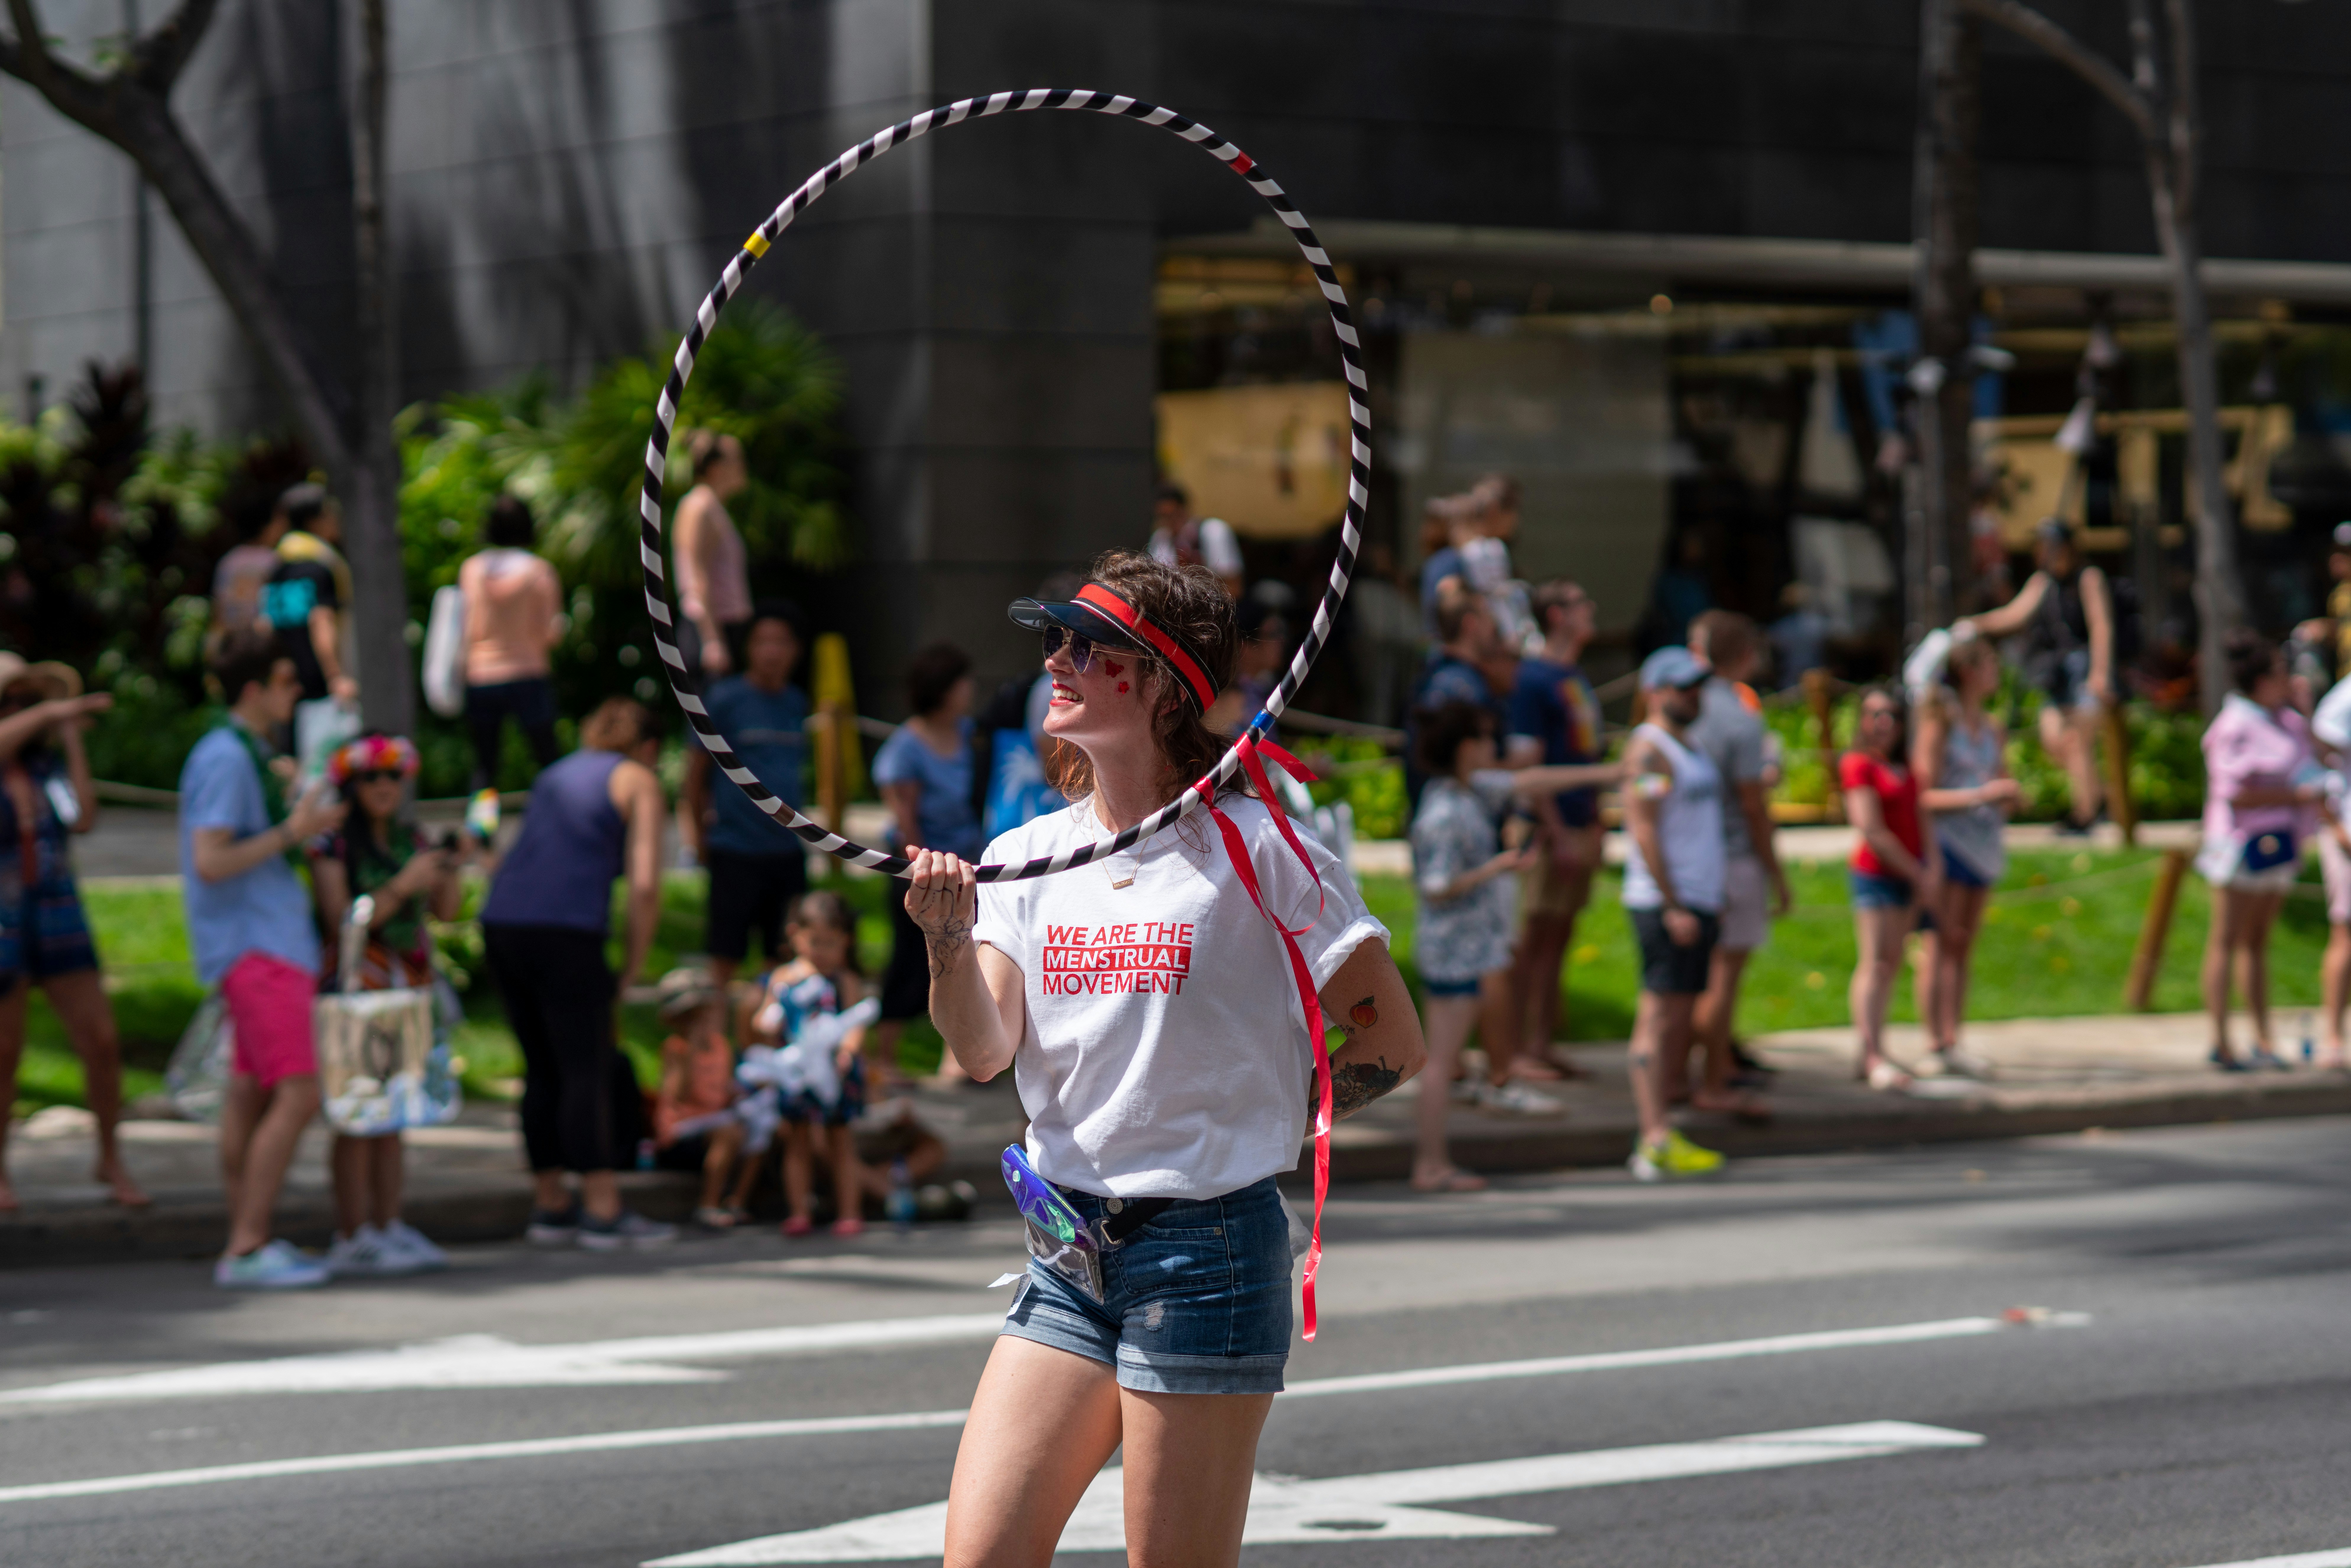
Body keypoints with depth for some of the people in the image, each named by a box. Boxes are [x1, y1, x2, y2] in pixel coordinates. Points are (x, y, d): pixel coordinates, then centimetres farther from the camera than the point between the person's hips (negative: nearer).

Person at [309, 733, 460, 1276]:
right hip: (354, 987, -6)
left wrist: (450, 873, -5)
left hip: (408, 986, 6)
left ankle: (389, 1227, 11)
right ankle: (352, 1238, -6)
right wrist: (402, 887, -19)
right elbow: (342, 920, -13)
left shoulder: (411, 841, 13)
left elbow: (446, 911, 13)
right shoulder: (333, 848, -6)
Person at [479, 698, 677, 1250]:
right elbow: (645, 885, -2)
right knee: (589, 1071, -3)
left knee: (543, 1070, 14)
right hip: (565, 931, -6)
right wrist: (630, 971, 5)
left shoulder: (557, 775, 28)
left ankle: (552, 1206, 19)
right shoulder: (638, 781, 9)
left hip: (502, 919, 6)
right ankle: (602, 1211, -4)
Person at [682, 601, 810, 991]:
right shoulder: (723, 699, -6)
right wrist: (701, 835, 2)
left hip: (788, 852, 5)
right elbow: (696, 771, -1)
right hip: (736, 851, -5)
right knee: (726, 959, -2)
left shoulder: (798, 703, 9)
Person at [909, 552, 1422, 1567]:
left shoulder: (1250, 847, -7)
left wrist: (1252, 1125, 0)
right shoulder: (1027, 855, 8)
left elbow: (1392, 1041, -3)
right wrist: (949, 945, -22)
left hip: (1208, 1246, -5)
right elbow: (984, 1051, -4)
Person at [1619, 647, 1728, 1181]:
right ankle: (1656, 1141, -13)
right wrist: (1674, 907, -21)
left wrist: (1713, 902, 20)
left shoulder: (1688, 747, 20)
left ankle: (1657, 1137, 9)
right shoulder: (1649, 750, -10)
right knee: (1658, 1018, -10)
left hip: (1698, 902, 9)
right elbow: (1644, 831, -17)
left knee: (1680, 1020, 8)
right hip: (1665, 901, -9)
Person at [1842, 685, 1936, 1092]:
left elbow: (1920, 816, 11)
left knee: (1891, 965, 7)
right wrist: (1918, 874, -12)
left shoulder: (1906, 766, 13)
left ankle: (1870, 1056, 11)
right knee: (1875, 962, -11)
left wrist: (1933, 868, -5)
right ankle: (1875, 1058, -15)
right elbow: (1873, 831, -14)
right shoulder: (1859, 765, -9)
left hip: (1910, 875, 7)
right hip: (1875, 873, -7)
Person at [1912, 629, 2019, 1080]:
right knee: (1940, 944, -11)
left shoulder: (1993, 731, 15)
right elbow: (1926, 796, -12)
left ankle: (1954, 1042, 8)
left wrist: (2006, 797, -1)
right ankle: (1940, 1044, -16)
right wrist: (1980, 795, -21)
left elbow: (2002, 799, 22)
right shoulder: (1940, 724, -6)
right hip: (1945, 839, -7)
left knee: (1964, 947, 7)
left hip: (1983, 842, 7)